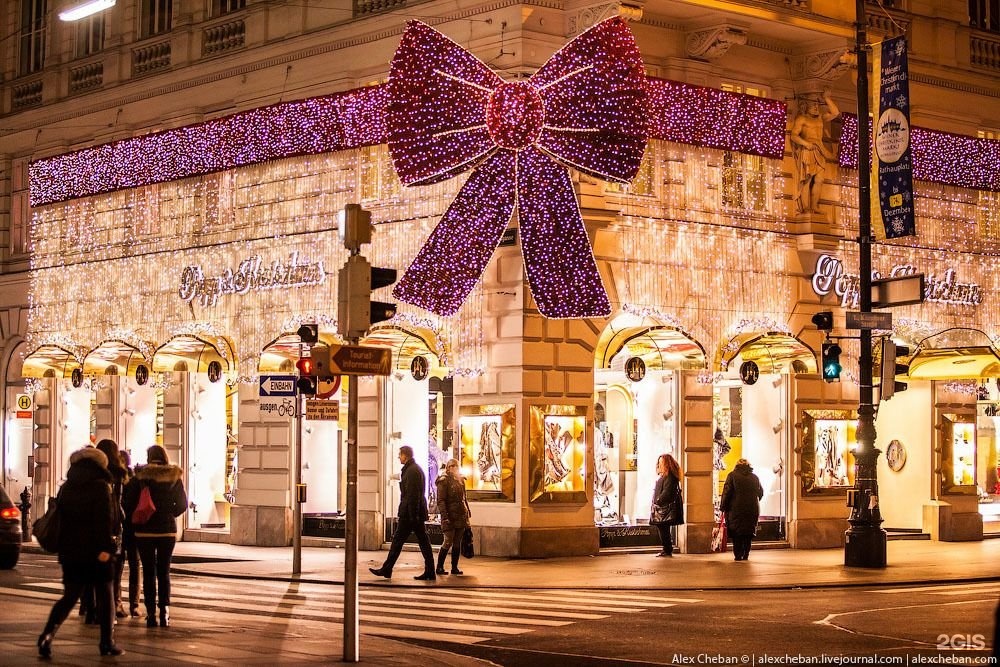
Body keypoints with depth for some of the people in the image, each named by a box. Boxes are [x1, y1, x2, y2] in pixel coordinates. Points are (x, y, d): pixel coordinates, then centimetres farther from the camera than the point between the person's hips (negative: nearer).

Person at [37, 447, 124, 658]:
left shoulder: (65, 488, 10)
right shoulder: (101, 486, -8)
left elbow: (60, 519, 13)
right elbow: (105, 520, -17)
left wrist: (62, 549, 17)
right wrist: (106, 547, -20)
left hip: (70, 551, 5)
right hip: (96, 551, -5)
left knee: (69, 596, 9)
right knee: (104, 596, 7)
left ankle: (48, 633, -11)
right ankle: (107, 643, 9)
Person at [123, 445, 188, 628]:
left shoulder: (140, 476, -4)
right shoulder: (174, 477, -1)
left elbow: (129, 502, -7)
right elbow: (182, 504, 1)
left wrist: (133, 521, 8)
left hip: (144, 531, -1)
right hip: (167, 530, 1)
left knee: (148, 573, 4)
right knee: (164, 572, 9)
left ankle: (151, 613, -1)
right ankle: (164, 612, 0)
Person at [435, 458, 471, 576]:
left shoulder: (460, 480, 16)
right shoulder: (444, 481, -6)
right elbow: (441, 500, -11)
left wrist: (467, 512, 16)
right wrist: (444, 516, -19)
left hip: (461, 516, 7)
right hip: (450, 516, -7)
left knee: (457, 543, 7)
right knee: (448, 542, -7)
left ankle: (454, 567, 11)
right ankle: (439, 567, 2)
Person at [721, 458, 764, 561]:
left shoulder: (732, 476, -1)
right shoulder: (754, 477, 10)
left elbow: (727, 492, -7)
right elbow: (760, 493, 17)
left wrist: (723, 506, -1)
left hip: (736, 509, -3)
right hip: (752, 509, 3)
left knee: (736, 533, 1)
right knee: (748, 532, 10)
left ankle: (738, 555, -7)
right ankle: (746, 554, 7)